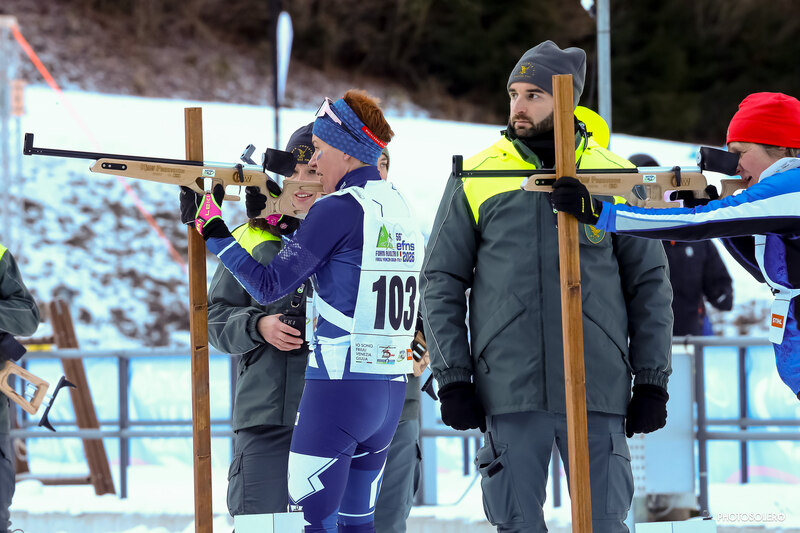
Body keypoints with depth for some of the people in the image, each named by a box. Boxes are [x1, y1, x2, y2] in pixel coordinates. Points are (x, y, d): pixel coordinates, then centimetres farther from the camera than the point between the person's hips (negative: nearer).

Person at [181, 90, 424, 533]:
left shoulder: (338, 209, -12)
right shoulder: (398, 208, 12)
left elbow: (270, 285, -10)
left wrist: (215, 233, -1)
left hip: (336, 391, -8)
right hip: (390, 393, 8)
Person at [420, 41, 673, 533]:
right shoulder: (476, 177, 6)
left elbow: (650, 284, 10)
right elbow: (442, 281, 8)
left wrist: (652, 381, 5)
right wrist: (452, 377, 0)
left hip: (598, 389, 0)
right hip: (510, 392, 0)